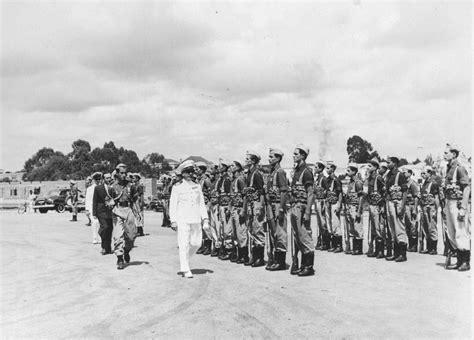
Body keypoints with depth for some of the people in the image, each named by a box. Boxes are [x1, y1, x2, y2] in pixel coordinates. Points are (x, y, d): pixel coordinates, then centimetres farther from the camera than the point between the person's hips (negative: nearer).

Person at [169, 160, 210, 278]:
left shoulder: (197, 186, 13)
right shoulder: (177, 187, 1)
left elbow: (201, 203, 15)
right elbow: (173, 205, 0)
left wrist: (205, 219, 7)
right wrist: (173, 221, -7)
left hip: (196, 219, 4)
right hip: (182, 219, -4)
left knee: (196, 243, 5)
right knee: (184, 244, -7)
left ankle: (184, 259, 29)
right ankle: (185, 270, 0)